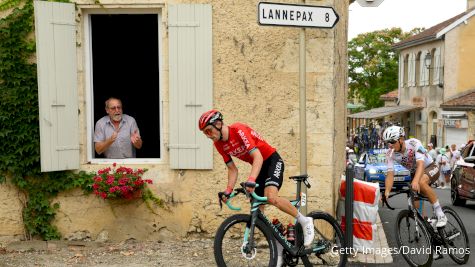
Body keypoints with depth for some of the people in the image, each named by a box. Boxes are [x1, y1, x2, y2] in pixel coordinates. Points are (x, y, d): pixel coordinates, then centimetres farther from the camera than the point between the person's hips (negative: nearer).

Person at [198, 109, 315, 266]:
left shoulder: (239, 130, -25)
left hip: (272, 161, -8)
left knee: (271, 197, -32)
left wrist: (251, 180, -46)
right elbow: (232, 169, 3)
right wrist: (228, 191, -11)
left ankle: (305, 221, -9)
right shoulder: (219, 145, -3)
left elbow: (257, 156, -33)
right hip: (258, 166, 8)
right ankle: (279, 251, 14)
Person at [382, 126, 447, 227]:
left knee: (421, 182, -37)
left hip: (430, 168, -5)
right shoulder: (390, 154, -18)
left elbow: (420, 164, -43)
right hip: (414, 172, 5)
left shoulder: (414, 143, -30)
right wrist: (387, 191, -41)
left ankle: (440, 215, -29)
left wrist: (415, 181, -61)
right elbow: (390, 174, -23)